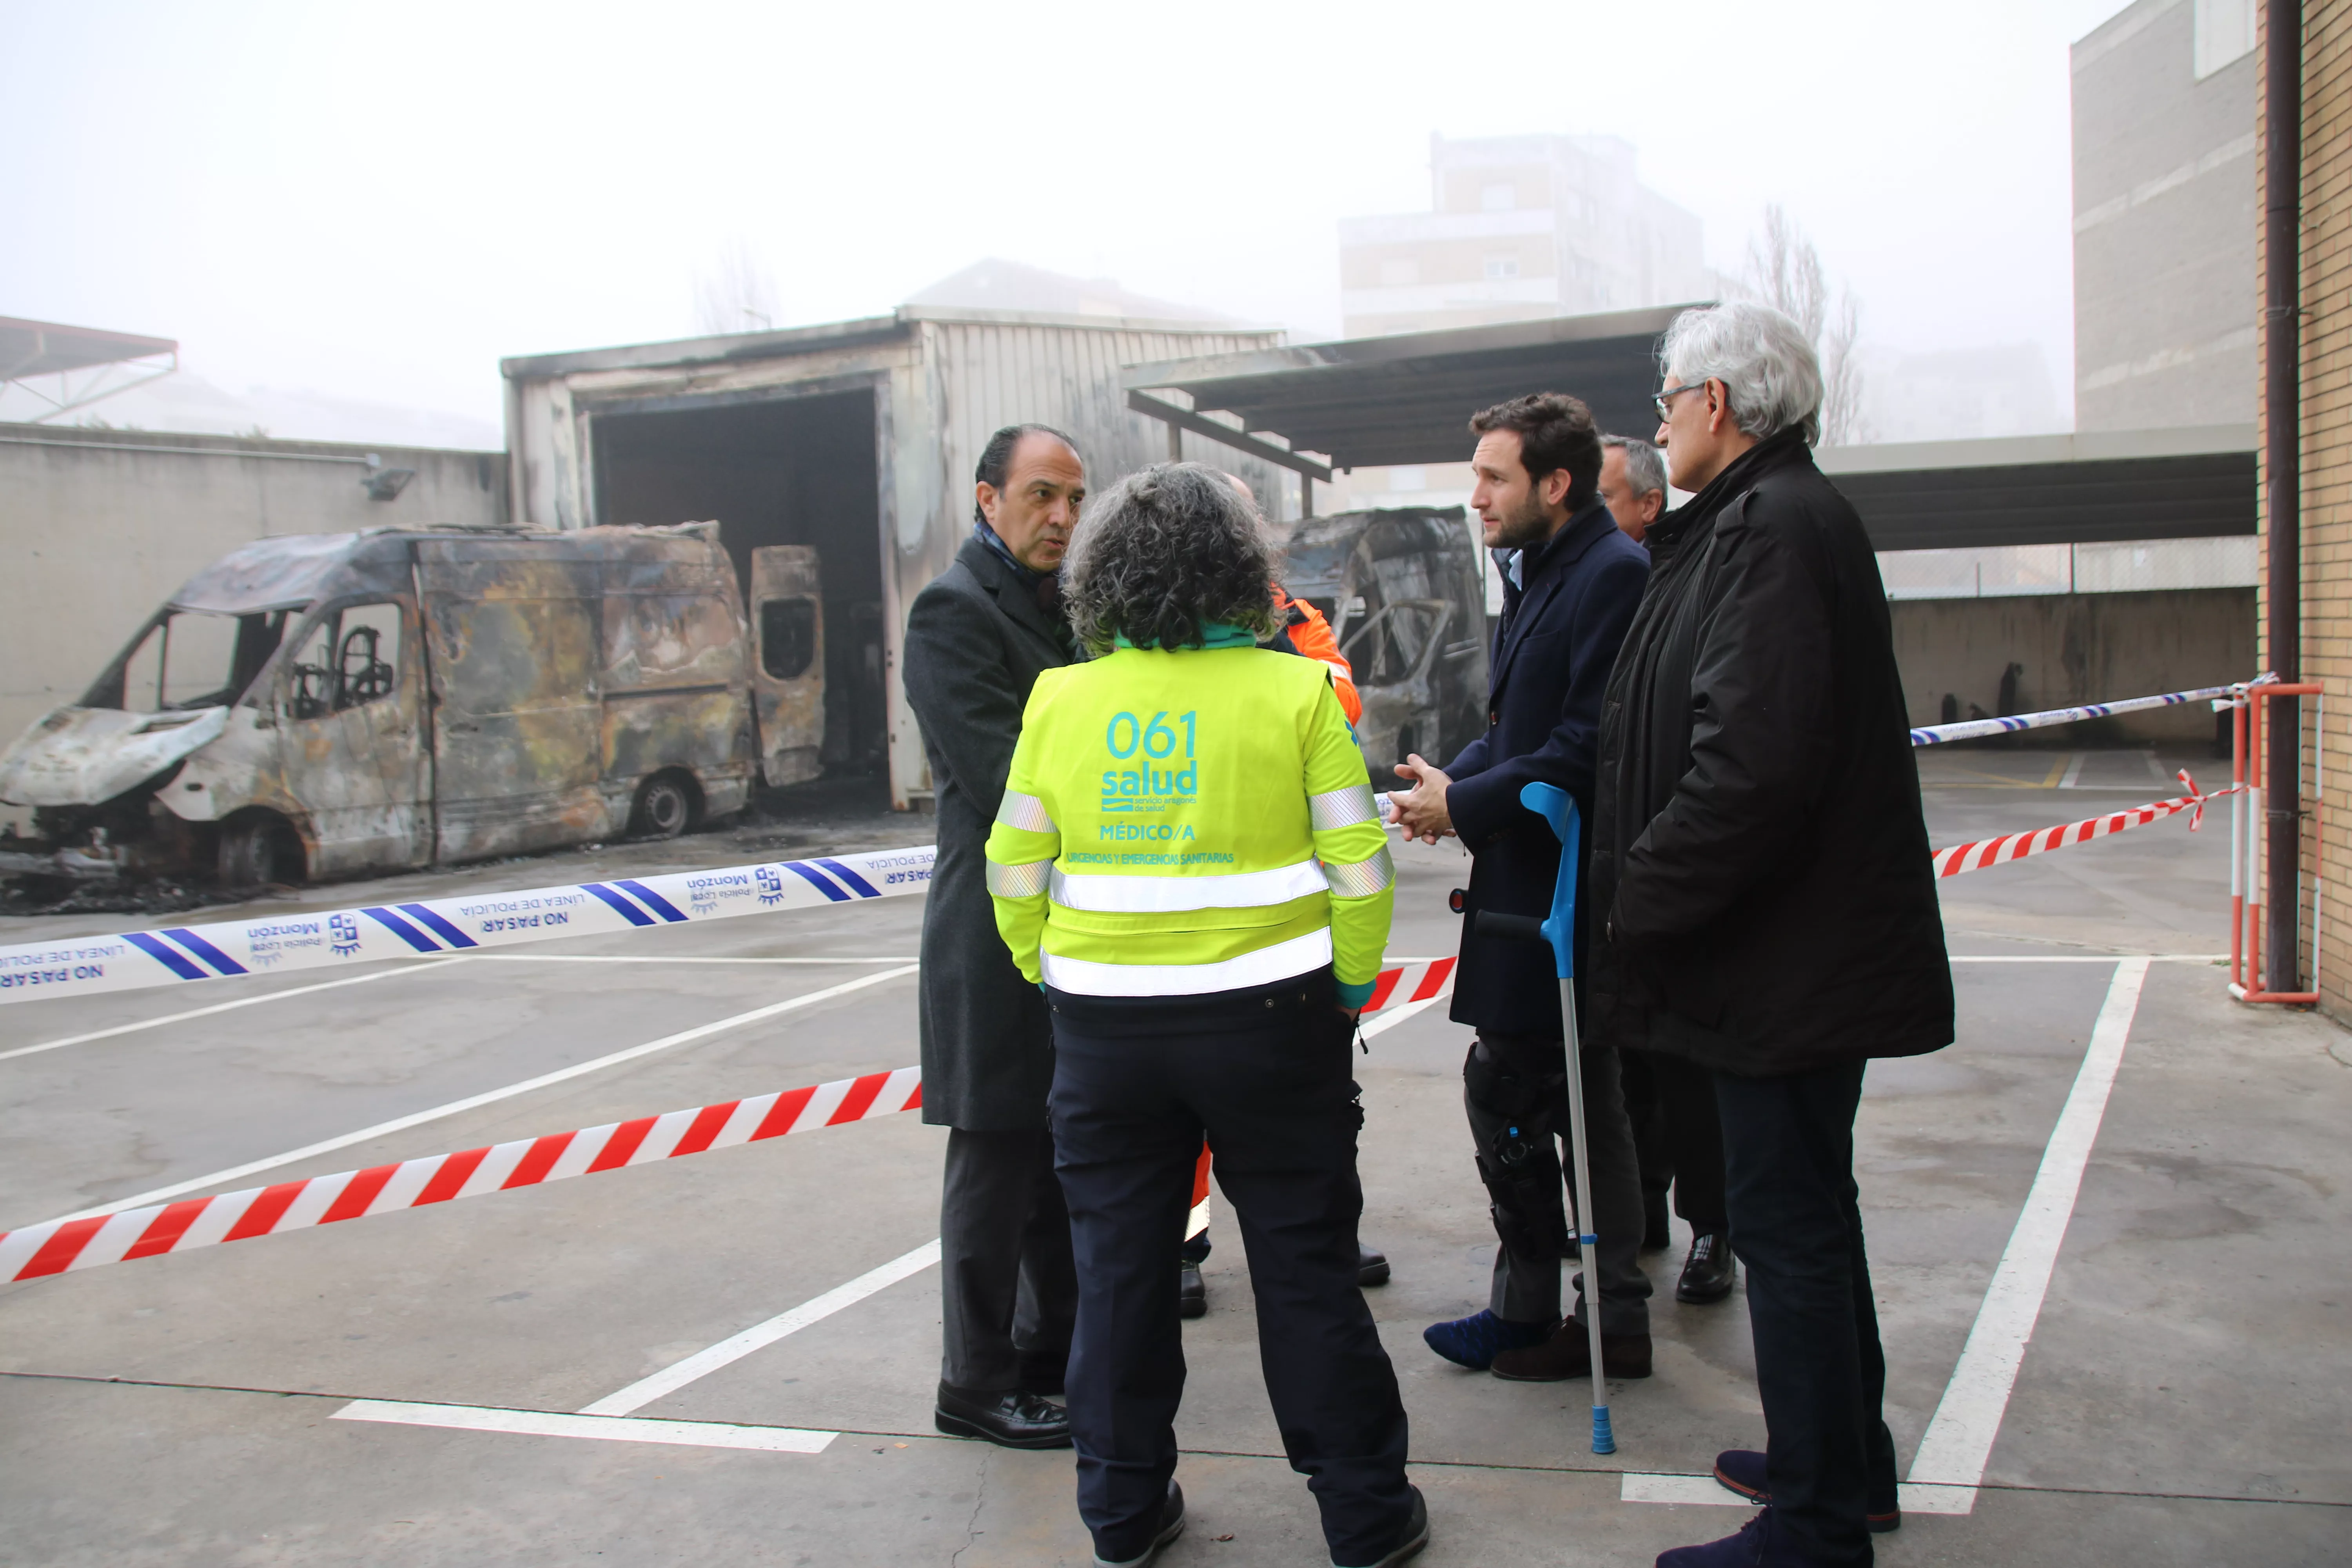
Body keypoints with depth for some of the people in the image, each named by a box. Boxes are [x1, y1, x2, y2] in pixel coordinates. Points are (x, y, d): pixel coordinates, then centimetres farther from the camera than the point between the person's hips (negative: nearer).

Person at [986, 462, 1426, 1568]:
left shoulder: (1060, 699, -1)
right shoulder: (1296, 690, -7)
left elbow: (1016, 871, 2)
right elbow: (1359, 865, -8)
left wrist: (1048, 978, 15)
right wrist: (1351, 985, 4)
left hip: (1103, 1022, 2)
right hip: (1268, 1020, -2)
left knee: (1118, 1273, 14)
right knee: (1306, 1270, 10)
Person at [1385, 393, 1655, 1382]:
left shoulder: (1614, 575, -16)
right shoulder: (1536, 573, 14)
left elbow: (1585, 751, -23)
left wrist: (1465, 807, -15)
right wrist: (1453, 779, 1)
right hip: (1535, 883, 10)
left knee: (1504, 1092, -3)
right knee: (1582, 1102, 15)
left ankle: (1528, 1314, 13)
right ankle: (1614, 1320, 26)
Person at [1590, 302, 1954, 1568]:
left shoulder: (1773, 529, -19)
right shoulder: (1772, 518, 15)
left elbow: (1752, 765, -28)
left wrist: (1637, 911, -19)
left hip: (1788, 955, -11)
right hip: (1802, 945, 11)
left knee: (1787, 1226, -1)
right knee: (1806, 1213, 20)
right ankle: (1847, 1462, 35)